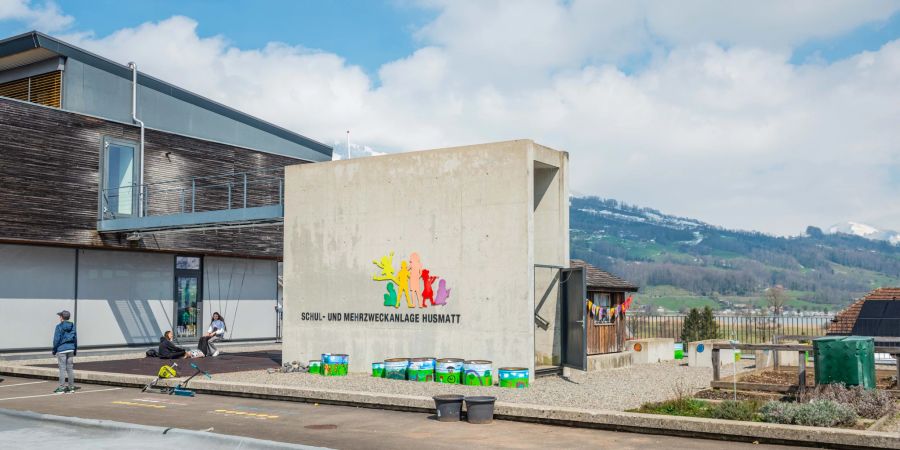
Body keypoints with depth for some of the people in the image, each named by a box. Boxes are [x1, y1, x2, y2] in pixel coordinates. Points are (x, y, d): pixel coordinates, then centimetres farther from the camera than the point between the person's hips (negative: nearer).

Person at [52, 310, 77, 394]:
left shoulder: (59, 327, -9)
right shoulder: (72, 326, 7)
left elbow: (56, 339, -10)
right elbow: (75, 338, 10)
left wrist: (54, 350, -1)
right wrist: (75, 350, 18)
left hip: (61, 349, -5)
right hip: (70, 349, 6)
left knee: (62, 368, -3)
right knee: (70, 368, 9)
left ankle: (62, 388, -2)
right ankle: (71, 387, 12)